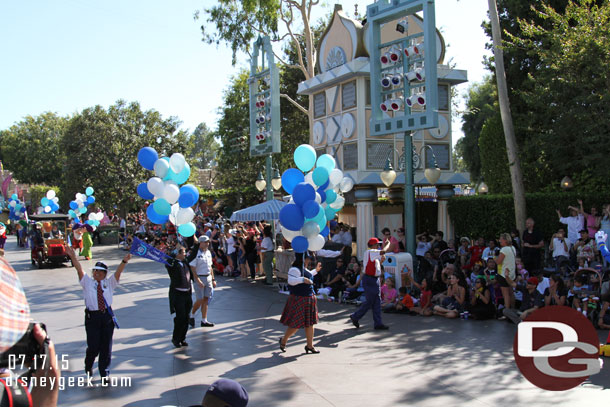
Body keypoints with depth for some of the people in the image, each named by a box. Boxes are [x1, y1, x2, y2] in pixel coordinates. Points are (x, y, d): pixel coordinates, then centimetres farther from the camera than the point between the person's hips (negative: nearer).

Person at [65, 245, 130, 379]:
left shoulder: (109, 283, 10)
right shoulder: (87, 282, 8)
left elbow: (118, 272, -3)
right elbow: (79, 270, -5)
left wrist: (124, 261, -21)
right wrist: (73, 257, -19)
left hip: (107, 316, 2)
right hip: (92, 316, -2)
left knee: (106, 346, 4)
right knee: (93, 346, -3)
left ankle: (104, 374, 18)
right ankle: (88, 366, 30)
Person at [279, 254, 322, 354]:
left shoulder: (304, 269, 12)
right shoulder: (294, 269, -18)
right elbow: (291, 281, -31)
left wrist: (316, 270, 30)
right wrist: (303, 280, -40)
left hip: (309, 299, 10)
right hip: (298, 300, -9)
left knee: (310, 323, 10)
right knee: (296, 324, -2)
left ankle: (310, 346, 19)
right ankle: (283, 340, 20)